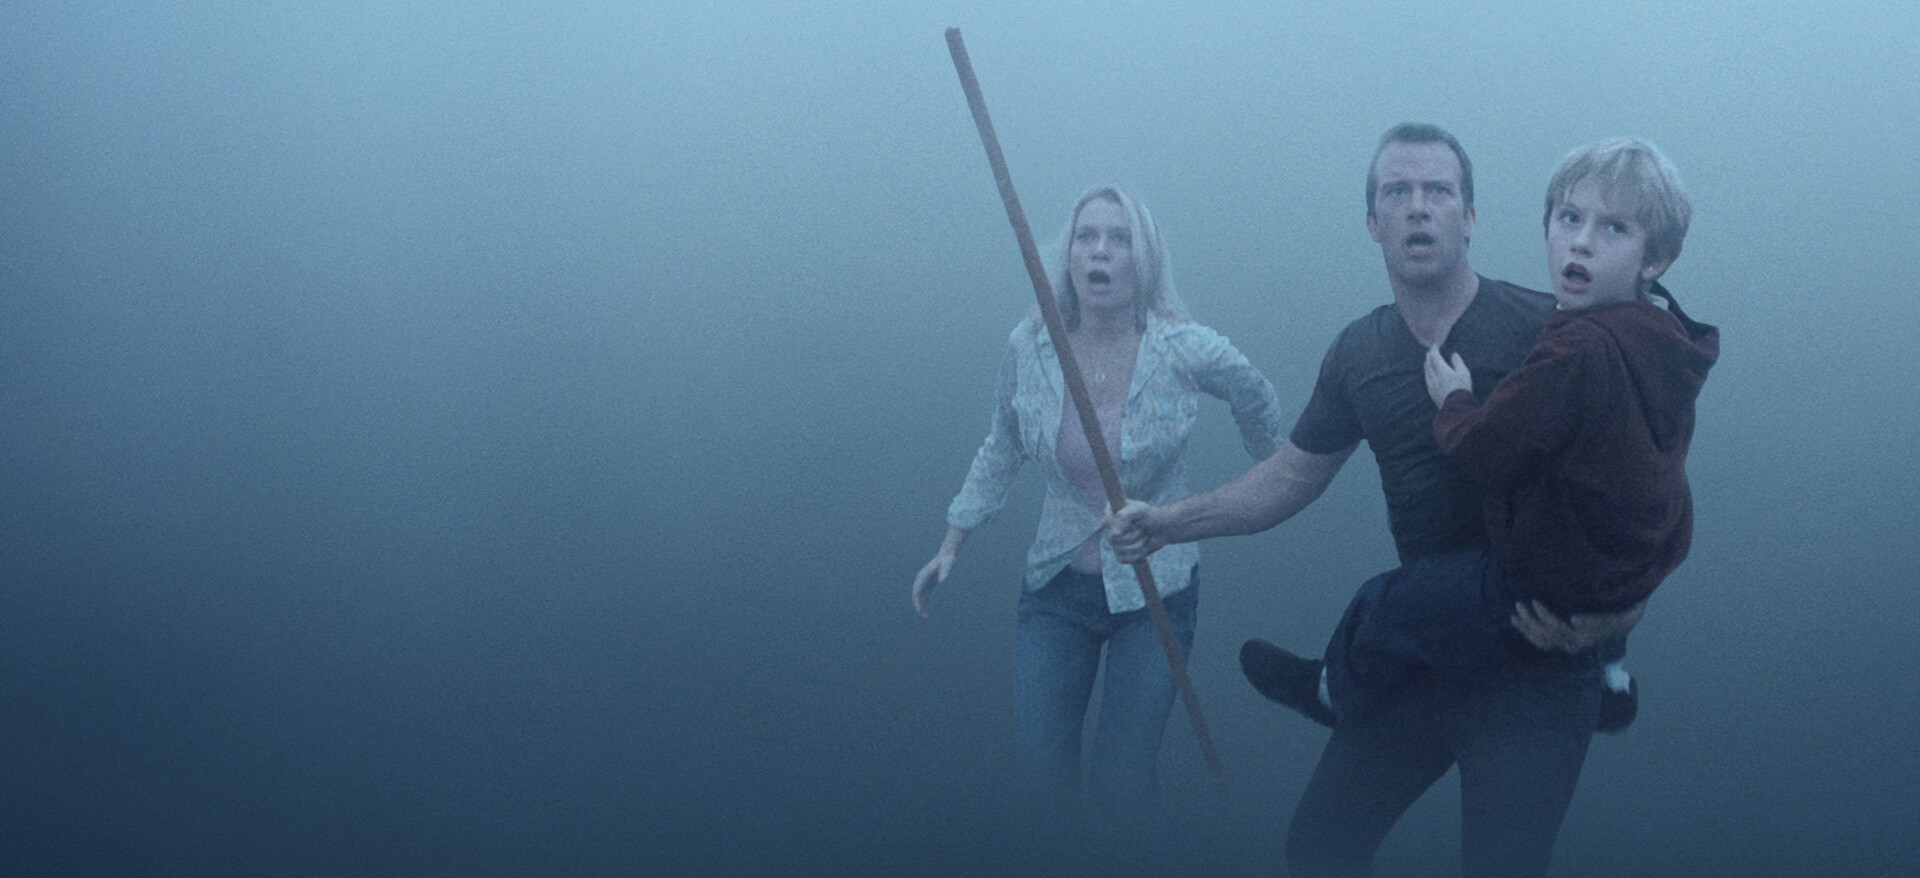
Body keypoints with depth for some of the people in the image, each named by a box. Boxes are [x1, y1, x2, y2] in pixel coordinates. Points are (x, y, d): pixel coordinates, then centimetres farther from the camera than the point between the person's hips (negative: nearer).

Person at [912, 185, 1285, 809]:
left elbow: (1256, 399, 8)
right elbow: (1001, 450, 10)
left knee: (1120, 781, -3)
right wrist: (952, 545, 10)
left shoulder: (1184, 351, -14)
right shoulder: (1031, 347, -7)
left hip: (1153, 591, -2)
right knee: (1040, 764, -2)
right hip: (1057, 582, 2)